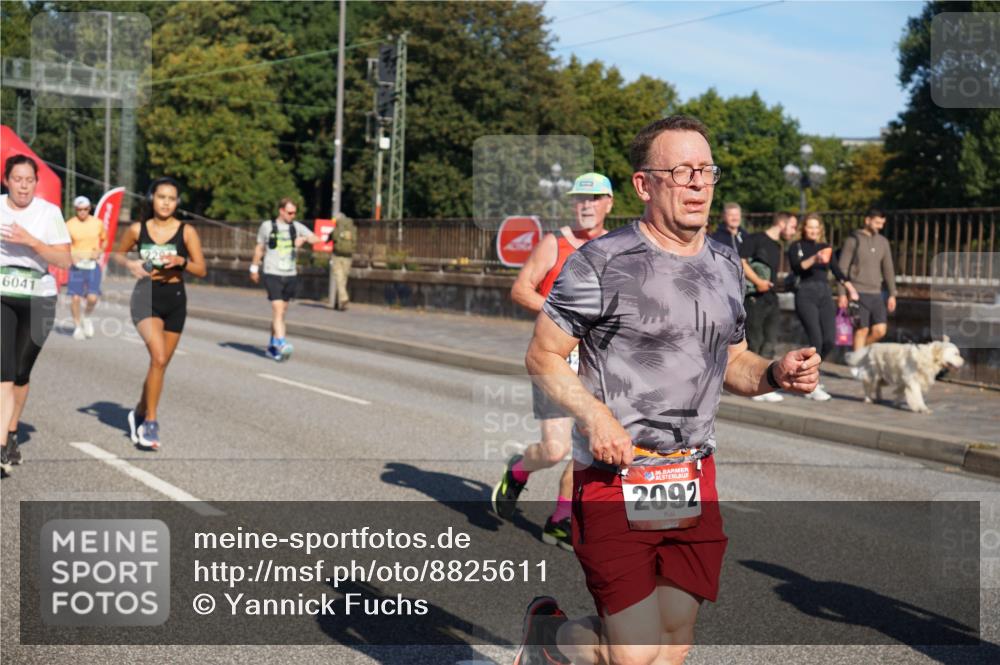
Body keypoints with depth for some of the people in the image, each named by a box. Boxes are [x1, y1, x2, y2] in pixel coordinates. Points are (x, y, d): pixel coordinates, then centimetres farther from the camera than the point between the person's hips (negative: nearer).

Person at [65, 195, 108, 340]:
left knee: (92, 298, -10)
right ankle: (77, 327, 16)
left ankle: (87, 317, 21)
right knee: (75, 297, -3)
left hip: (93, 264, 1)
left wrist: (99, 251, -4)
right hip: (76, 264, -1)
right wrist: (71, 255, -15)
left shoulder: (98, 223, 3)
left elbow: (105, 240, 16)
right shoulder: (69, 225, -3)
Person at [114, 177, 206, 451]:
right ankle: (151, 422, -11)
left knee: (160, 363, 12)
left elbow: (202, 270, -2)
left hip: (175, 300, 2)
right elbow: (118, 254, 16)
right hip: (146, 298, -2)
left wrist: (180, 261, -19)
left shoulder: (187, 232, -2)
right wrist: (130, 263, -6)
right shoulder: (138, 229, 0)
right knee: (158, 358, -22)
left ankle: (139, 413, 36)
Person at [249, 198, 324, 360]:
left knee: (282, 313, 9)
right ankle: (280, 344, -22)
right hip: (272, 274, -4)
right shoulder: (267, 226, 2)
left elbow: (316, 239, 0)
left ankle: (272, 346, 19)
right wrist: (254, 268, 15)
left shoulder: (297, 227, 7)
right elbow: (259, 248, 12)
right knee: (278, 310, -15)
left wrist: (304, 238, -19)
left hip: (290, 275, 4)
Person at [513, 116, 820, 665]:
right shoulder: (601, 263, -9)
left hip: (694, 478, 6)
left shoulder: (726, 266, 11)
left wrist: (775, 374, 1)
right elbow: (542, 356, -6)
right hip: (616, 478, -6)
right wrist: (592, 413, -22)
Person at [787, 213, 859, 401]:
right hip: (805, 294, -5)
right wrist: (814, 259, -30)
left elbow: (836, 271, 10)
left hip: (825, 294, 5)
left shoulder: (825, 247, 17)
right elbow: (796, 268, -13)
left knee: (830, 340, -4)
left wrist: (850, 287, -5)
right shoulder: (796, 247, 4)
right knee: (816, 339, -14)